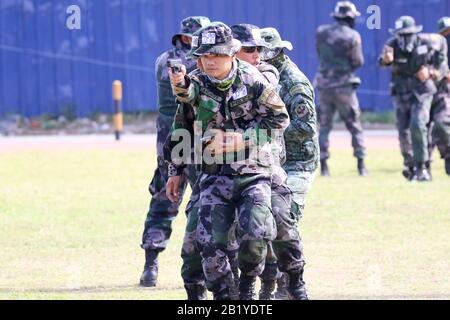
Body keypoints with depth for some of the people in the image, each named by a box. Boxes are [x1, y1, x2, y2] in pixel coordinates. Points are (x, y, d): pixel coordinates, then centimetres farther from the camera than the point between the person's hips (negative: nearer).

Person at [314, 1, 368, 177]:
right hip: (343, 86, -3)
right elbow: (358, 62, -6)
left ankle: (324, 166, 2)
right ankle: (361, 165, 3)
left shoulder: (321, 32, 3)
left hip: (324, 84, 3)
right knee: (355, 126, 7)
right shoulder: (352, 36, -10)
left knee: (324, 126, 9)